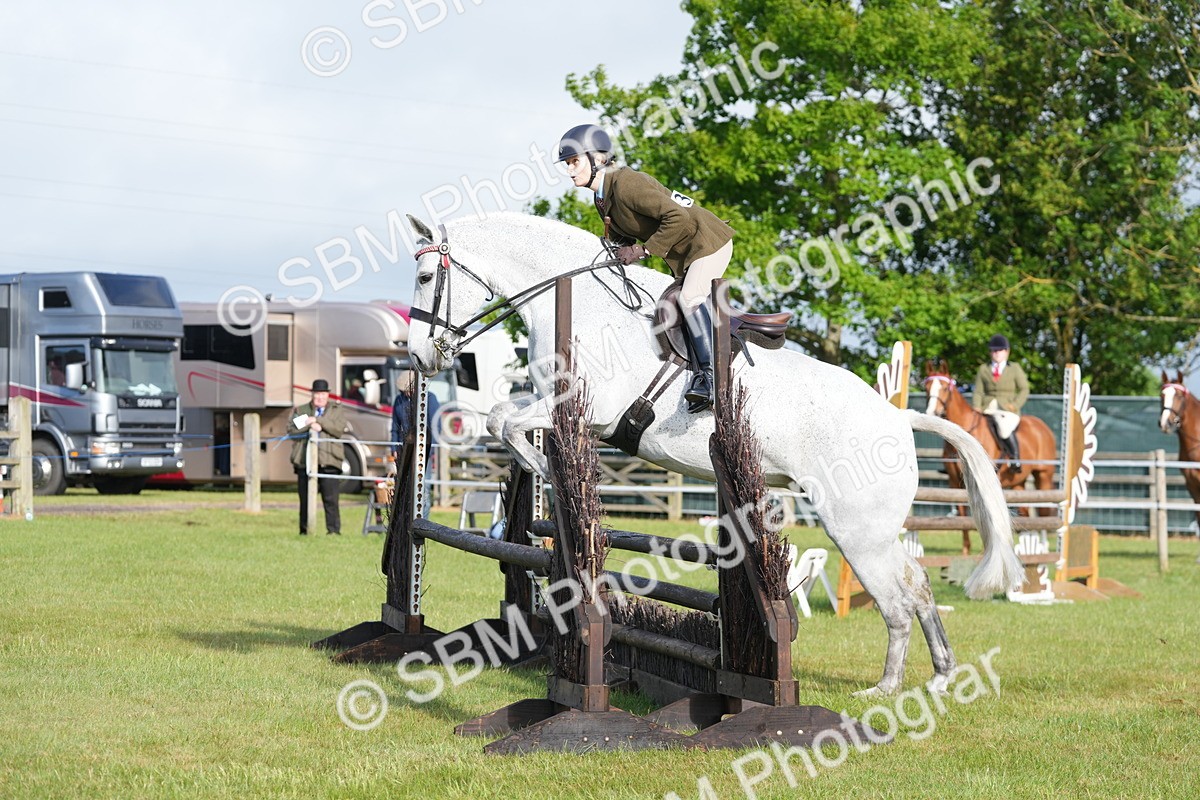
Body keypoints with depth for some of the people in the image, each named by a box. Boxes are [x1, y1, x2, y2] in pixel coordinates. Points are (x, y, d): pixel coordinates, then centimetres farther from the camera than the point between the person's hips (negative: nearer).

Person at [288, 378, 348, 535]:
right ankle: (304, 531, 9)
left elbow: (339, 429, -4)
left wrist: (317, 420, -6)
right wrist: (310, 426, -10)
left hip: (328, 462, -2)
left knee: (331, 499, -7)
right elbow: (291, 430, 4)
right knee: (305, 500, 3)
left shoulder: (337, 410, 14)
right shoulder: (300, 411, 19)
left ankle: (333, 530, -6)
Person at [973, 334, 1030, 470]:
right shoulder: (983, 369, 19)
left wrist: (1015, 405, -8)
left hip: (1008, 409, -3)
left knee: (1004, 428, -34)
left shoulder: (1015, 368, 13)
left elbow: (1024, 390, 8)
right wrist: (977, 407, -5)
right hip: (988, 408, 3)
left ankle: (1015, 459, -21)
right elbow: (978, 391, 13)